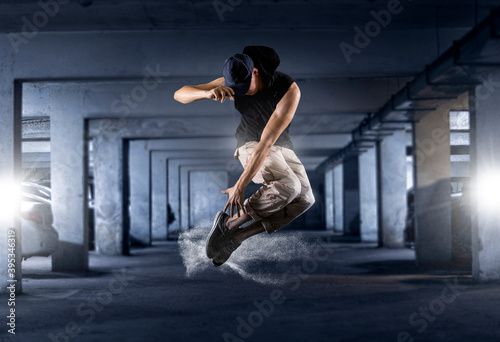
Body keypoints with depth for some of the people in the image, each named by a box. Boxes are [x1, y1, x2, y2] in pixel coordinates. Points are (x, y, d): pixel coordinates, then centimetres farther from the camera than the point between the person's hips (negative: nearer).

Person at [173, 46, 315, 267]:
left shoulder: (289, 90, -29)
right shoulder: (232, 82, -19)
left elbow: (267, 142, -32)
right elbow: (180, 95, -18)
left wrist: (240, 185, -34)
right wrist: (209, 93, -42)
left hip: (281, 149, 3)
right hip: (251, 147, -3)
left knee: (304, 199, -22)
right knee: (289, 187, -33)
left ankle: (236, 236, -15)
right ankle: (228, 224, -20)